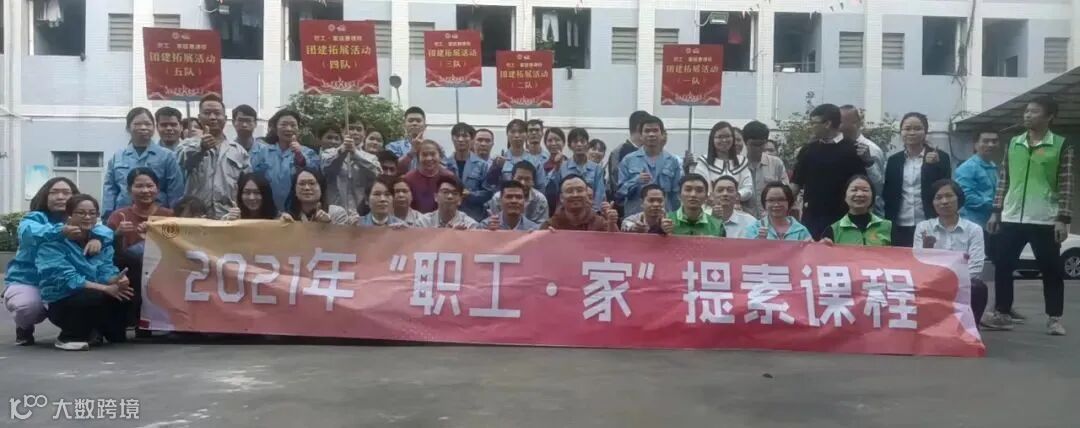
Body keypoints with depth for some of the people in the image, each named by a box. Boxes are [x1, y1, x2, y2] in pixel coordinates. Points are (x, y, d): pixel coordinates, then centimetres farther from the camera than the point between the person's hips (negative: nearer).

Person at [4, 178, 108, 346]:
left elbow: (105, 230, -15)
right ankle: (24, 328, 4)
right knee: (28, 304, -34)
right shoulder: (34, 218, -7)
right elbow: (29, 232, -32)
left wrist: (97, 237, -41)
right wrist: (60, 232, -55)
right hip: (27, 281, -3)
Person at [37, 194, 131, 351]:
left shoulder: (102, 240, 6)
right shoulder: (54, 243, -11)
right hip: (62, 303, -7)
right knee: (98, 297, -32)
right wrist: (105, 288, -31)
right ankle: (69, 336, -10)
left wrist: (117, 280, -31)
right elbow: (66, 279, -22)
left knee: (125, 293, -16)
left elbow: (106, 270, -7)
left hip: (97, 297, 7)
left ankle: (113, 332, 14)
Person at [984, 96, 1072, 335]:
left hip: (1045, 220, -3)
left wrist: (1063, 219, -9)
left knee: (1051, 270, 5)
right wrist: (996, 212, 8)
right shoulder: (1013, 144, 9)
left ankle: (1054, 318, 16)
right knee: (1002, 266, 5)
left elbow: (1066, 186, -4)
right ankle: (1002, 312, 18)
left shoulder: (1061, 146, -1)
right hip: (1011, 219, 3)